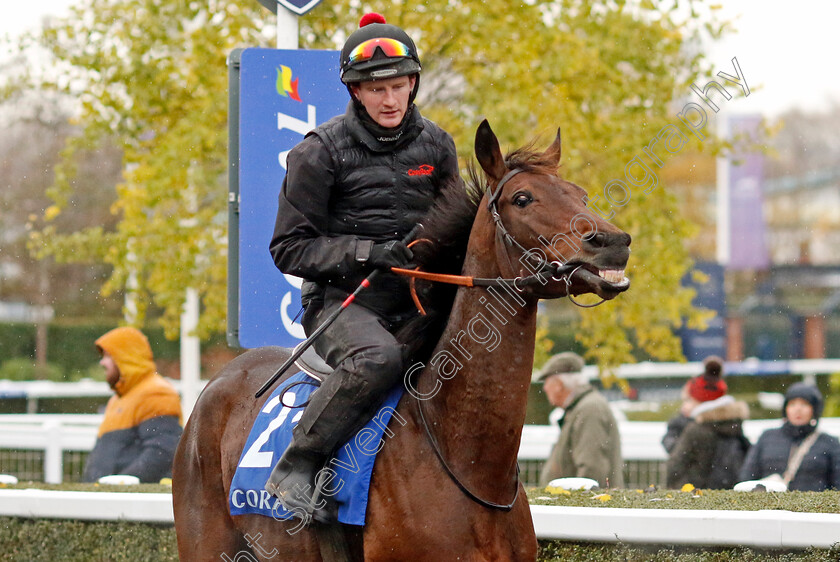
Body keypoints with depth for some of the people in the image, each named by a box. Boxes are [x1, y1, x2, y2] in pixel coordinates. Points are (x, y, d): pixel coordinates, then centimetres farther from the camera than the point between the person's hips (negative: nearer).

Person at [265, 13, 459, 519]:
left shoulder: (435, 145, 10)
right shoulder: (322, 152, -5)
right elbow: (290, 249, -6)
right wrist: (370, 253, -18)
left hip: (415, 303, 5)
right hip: (342, 301, -5)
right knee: (378, 358, -37)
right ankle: (295, 469, -28)